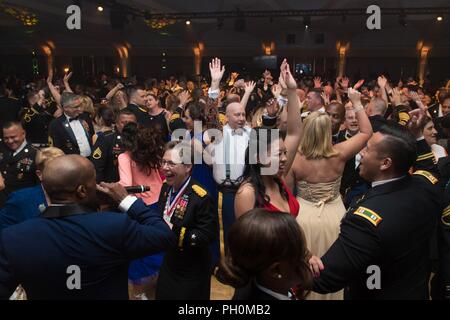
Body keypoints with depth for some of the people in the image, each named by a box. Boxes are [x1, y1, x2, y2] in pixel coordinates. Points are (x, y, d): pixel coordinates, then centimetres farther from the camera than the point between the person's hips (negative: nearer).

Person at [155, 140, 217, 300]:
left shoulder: (201, 197, -26)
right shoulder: (166, 186, -2)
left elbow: (208, 235, -27)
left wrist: (174, 233, -31)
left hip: (192, 272, -7)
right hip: (169, 263, 7)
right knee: (163, 295, 23)